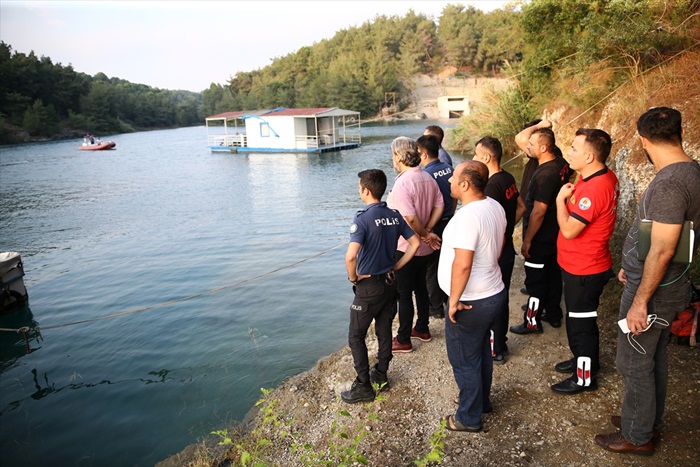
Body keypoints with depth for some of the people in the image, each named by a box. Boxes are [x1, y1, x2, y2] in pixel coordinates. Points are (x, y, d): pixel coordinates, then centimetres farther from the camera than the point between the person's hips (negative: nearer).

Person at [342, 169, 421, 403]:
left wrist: (353, 278, -14)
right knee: (384, 331, 19)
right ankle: (381, 375, 34)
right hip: (390, 282, 7)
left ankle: (363, 387, 14)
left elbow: (351, 256, -32)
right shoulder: (395, 215, 0)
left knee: (355, 337, 8)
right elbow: (415, 243, 5)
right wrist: (397, 266, 8)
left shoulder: (363, 219, -21)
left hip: (369, 285, -7)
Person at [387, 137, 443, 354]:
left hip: (405, 248, -8)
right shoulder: (428, 177, 3)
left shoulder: (402, 183, -23)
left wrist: (425, 234, -13)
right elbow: (439, 205, 4)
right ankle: (422, 329, 35)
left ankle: (403, 340, 15)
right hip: (424, 247, 8)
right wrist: (428, 231, -3)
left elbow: (410, 218, -29)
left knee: (404, 294, 4)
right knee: (420, 287, 21)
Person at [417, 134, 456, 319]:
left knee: (431, 268, 7)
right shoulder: (449, 169, 1)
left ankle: (436, 307, 17)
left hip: (432, 227, -7)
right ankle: (449, 299, 35)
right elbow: (455, 197, 10)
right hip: (449, 223, 7)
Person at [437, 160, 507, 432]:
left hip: (471, 303, -9)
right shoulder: (495, 207, 2)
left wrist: (454, 301, -21)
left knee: (464, 361, 9)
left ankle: (469, 418, 26)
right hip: (493, 293, 9)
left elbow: (462, 264, -31)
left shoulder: (467, 216, -28)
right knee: (482, 352, 25)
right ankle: (482, 401, 44)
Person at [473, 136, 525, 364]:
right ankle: (500, 342, 36)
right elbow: (521, 207, 17)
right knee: (502, 298, 20)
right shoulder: (508, 178, 4)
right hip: (507, 250, 9)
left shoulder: (492, 185, -24)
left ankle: (495, 351, 20)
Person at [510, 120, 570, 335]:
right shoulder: (560, 164, 0)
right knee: (552, 274, 21)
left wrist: (527, 241, -20)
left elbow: (538, 213, -26)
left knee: (535, 280, 4)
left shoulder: (545, 174, -28)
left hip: (540, 238, -10)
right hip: (554, 235, 10)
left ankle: (533, 322, 19)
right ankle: (553, 314, 37)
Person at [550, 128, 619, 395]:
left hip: (584, 270, -10)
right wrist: (571, 197, -2)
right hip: (581, 265, 10)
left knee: (581, 323, 6)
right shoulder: (604, 177, 3)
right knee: (579, 319, 25)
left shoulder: (594, 188, -30)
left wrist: (561, 199, -16)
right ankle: (584, 360, 44)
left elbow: (569, 229, -28)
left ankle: (584, 378, 23)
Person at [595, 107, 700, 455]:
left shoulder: (669, 183, -26)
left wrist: (640, 301, -21)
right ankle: (649, 421, 40)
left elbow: (662, 250, -27)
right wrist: (634, 268, 20)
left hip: (653, 290, -9)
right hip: (667, 284, 9)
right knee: (655, 358, 22)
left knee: (634, 365, 6)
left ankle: (637, 436, 24)